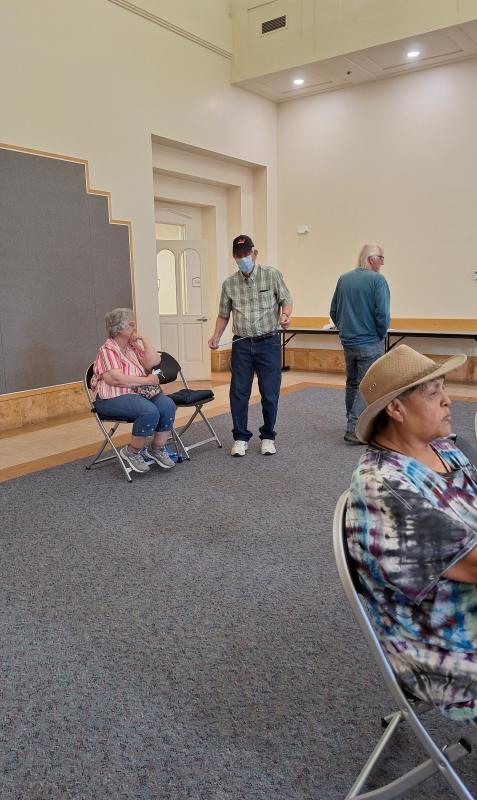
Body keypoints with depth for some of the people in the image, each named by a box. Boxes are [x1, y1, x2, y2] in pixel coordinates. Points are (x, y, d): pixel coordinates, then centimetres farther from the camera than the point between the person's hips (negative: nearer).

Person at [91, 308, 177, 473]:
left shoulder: (133, 346, 15)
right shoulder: (108, 350, -7)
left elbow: (152, 362, 1)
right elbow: (117, 379, -21)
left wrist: (143, 339, 0)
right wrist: (148, 380, -16)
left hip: (138, 392, 7)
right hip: (113, 397, -7)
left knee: (168, 404, -19)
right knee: (150, 411, -31)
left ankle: (156, 449, -3)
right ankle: (131, 452, -9)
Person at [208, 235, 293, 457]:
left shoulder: (272, 275, 1)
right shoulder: (229, 283, 7)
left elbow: (286, 299, 3)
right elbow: (223, 315, 12)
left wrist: (285, 315, -20)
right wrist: (216, 336, -3)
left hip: (268, 342, -1)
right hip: (241, 344, 2)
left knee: (270, 393, 2)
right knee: (238, 393, 1)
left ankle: (268, 437, 19)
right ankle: (240, 438, 16)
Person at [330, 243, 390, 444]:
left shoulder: (343, 279, 6)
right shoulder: (377, 280, -12)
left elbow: (333, 312, 9)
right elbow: (383, 314, -18)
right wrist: (381, 335, -3)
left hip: (347, 342, 7)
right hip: (370, 343, -6)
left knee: (352, 383, 19)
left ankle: (353, 422, 31)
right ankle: (354, 429, -3)